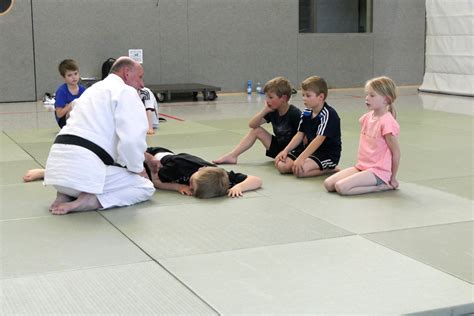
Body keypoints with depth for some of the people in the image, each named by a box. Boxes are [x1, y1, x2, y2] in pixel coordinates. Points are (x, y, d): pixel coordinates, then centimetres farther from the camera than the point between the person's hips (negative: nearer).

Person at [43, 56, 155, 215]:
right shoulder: (126, 91, 1)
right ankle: (85, 201, -12)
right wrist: (138, 169, 6)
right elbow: (131, 140, -13)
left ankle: (65, 194, 9)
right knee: (145, 187, 6)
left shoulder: (96, 89, 29)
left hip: (58, 166, 9)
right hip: (84, 168, -8)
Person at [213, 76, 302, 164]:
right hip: (279, 147, 7)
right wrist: (264, 110, -18)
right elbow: (252, 125, -4)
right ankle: (232, 155, 0)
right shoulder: (272, 111, 0)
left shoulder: (295, 113, -20)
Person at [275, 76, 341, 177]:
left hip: (328, 154, -7)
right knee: (281, 165, -11)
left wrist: (301, 158, -31)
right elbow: (300, 135, 10)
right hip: (310, 149, 8)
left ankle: (330, 169, -7)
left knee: (299, 170, -30)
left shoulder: (328, 114, -18)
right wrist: (286, 150, -5)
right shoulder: (306, 113, 8)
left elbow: (319, 139, -25)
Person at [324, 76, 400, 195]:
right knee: (328, 184, -6)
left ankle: (382, 186, -8)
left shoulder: (387, 122, -16)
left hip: (377, 171, -8)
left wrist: (393, 178, -4)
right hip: (361, 166, 9)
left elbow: (396, 152, -12)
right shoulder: (367, 117, 8)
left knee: (341, 187, -26)